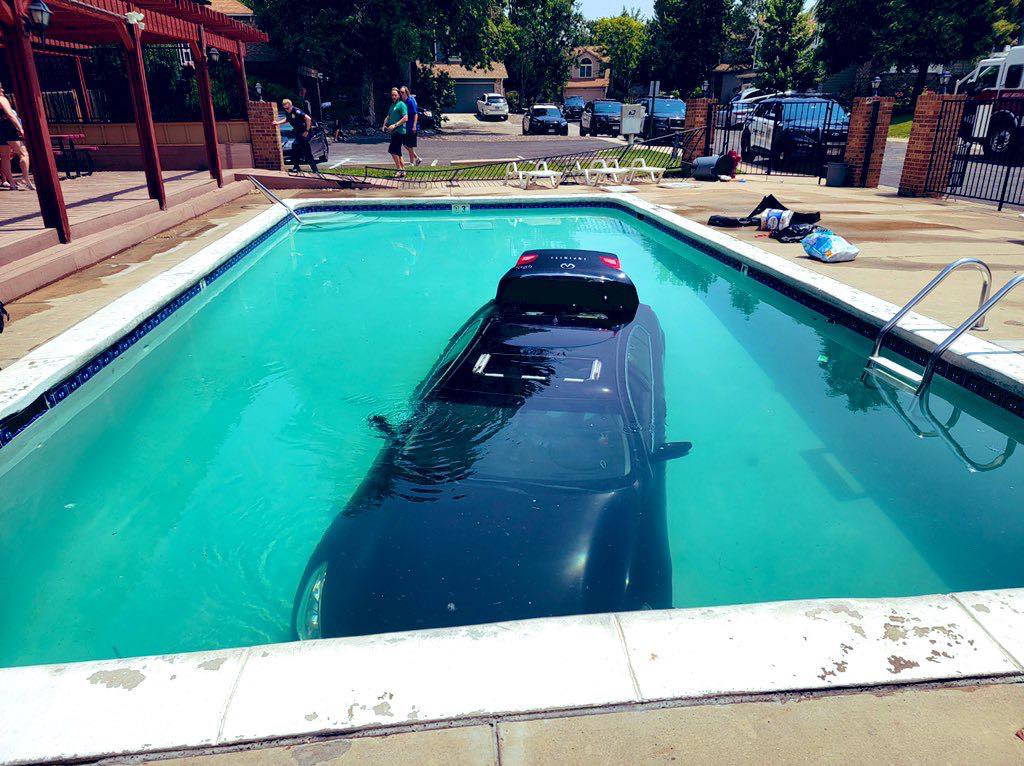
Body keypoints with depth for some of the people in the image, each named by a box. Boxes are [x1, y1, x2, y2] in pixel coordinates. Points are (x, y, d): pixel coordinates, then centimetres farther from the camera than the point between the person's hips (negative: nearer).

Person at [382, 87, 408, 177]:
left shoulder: (401, 104, -7)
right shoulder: (392, 105, 19)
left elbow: (405, 118, -17)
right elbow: (388, 117, 26)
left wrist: (395, 125, -21)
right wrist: (385, 125, 7)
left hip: (399, 131, -9)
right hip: (394, 132, 9)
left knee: (392, 150, -15)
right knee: (397, 152, 10)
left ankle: (400, 170, -10)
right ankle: (403, 171, 14)